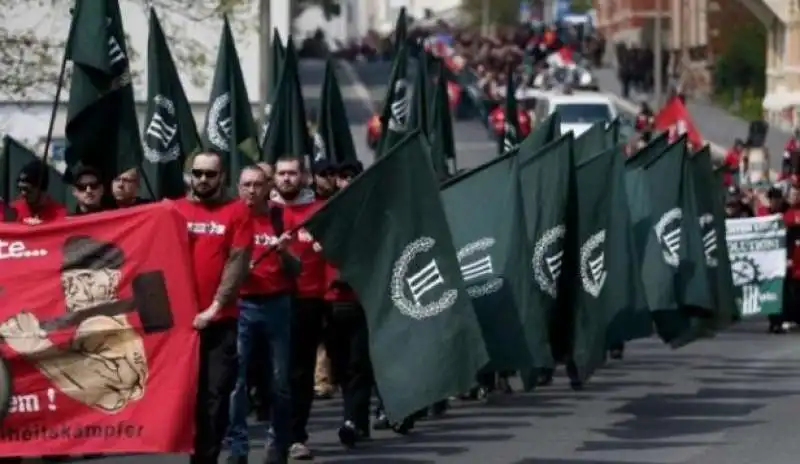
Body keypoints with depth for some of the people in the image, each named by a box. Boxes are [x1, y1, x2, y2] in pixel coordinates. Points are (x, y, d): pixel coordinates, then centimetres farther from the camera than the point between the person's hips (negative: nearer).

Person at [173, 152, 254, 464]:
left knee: (216, 393, -2)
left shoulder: (237, 212, 4)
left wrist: (215, 306, -11)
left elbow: (238, 262, -3)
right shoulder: (173, 211, 9)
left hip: (221, 319, -1)